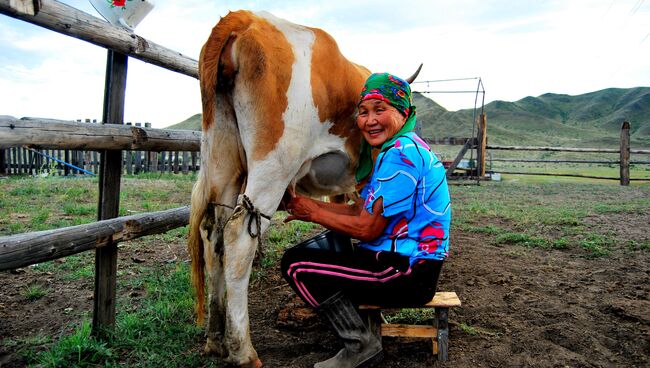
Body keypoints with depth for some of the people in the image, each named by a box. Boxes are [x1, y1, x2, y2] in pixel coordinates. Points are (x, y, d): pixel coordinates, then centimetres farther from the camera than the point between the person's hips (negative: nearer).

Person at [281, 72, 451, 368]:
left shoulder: (401, 155, -19)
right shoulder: (394, 150, 13)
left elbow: (368, 229, -19)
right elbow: (361, 210, 10)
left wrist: (314, 214, -7)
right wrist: (310, 204, 3)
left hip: (409, 272, -11)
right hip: (408, 260, 11)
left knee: (295, 263, -12)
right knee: (326, 245, 23)